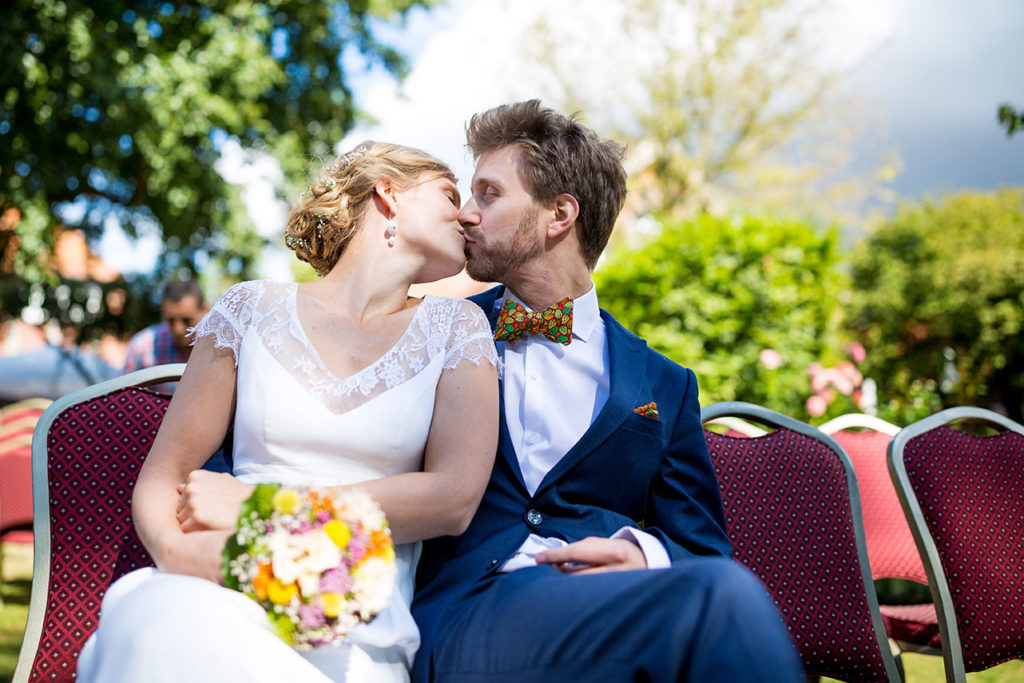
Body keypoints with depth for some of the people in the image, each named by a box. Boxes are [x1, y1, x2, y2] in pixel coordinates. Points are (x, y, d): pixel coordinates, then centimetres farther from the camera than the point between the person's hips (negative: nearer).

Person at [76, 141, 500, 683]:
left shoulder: (456, 328, 11)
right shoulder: (251, 309, 12)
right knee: (158, 611, -35)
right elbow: (162, 476, 11)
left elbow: (454, 499, -2)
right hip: (232, 595, 2)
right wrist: (174, 548, -14)